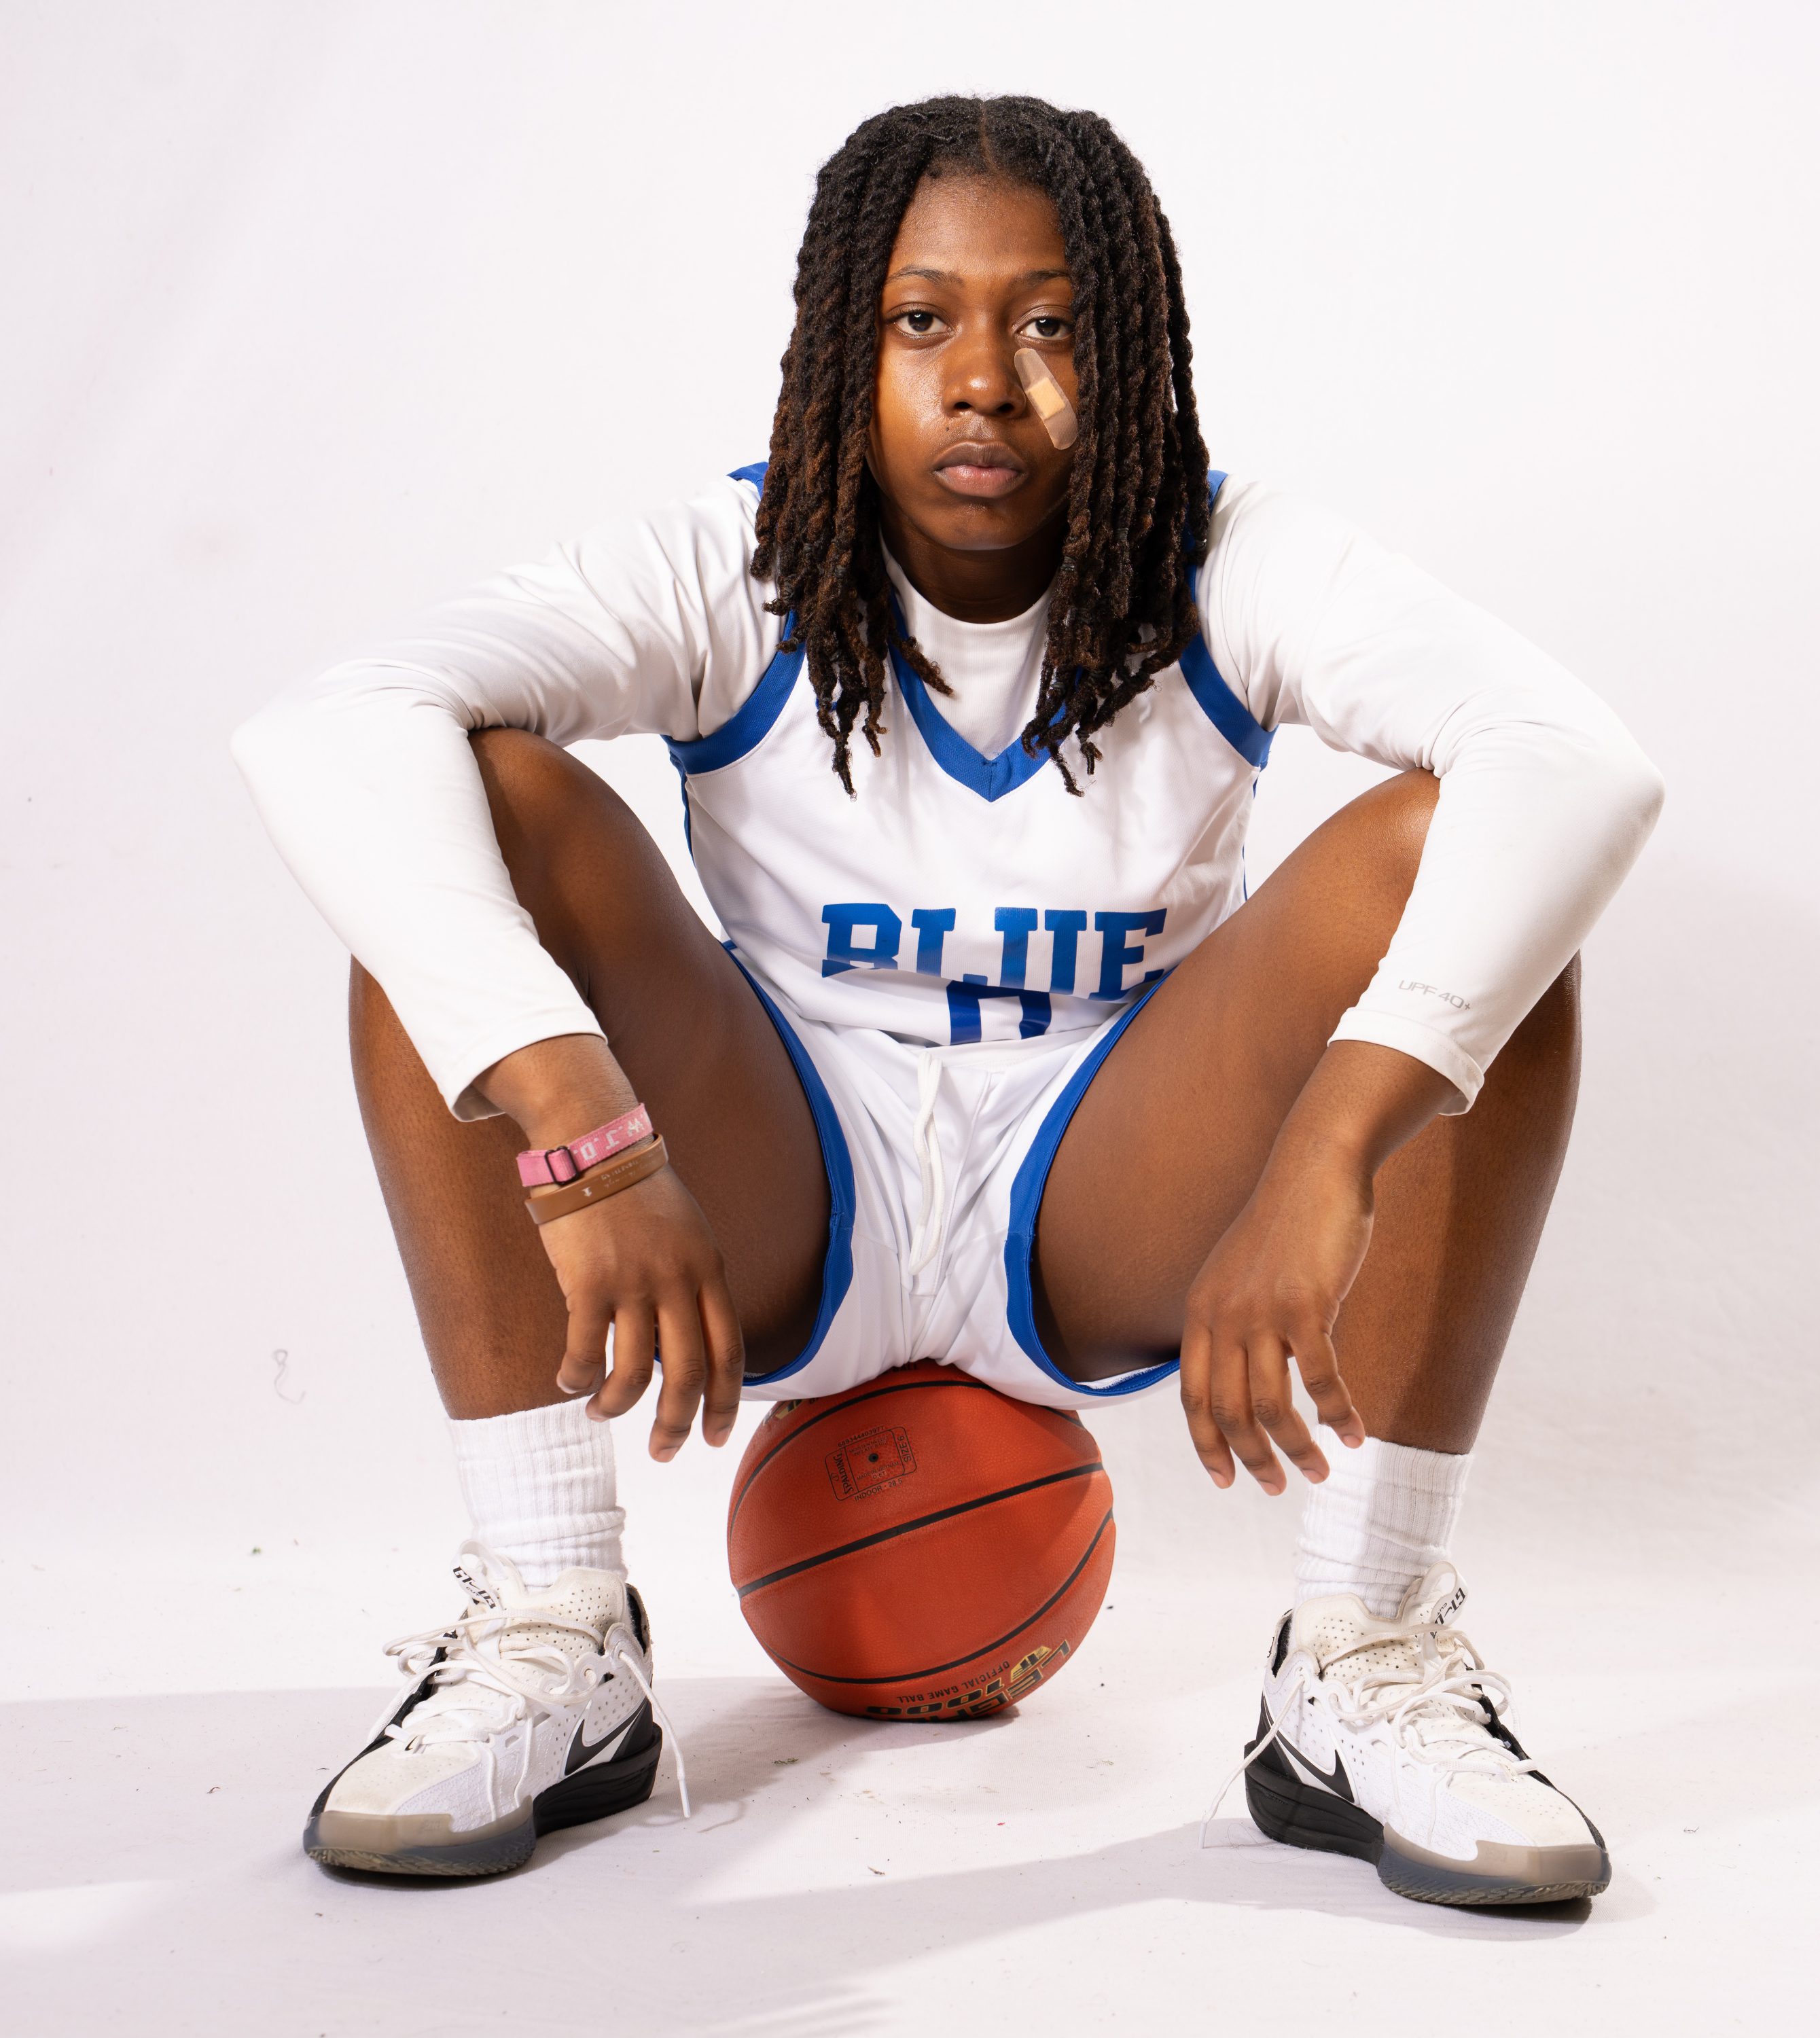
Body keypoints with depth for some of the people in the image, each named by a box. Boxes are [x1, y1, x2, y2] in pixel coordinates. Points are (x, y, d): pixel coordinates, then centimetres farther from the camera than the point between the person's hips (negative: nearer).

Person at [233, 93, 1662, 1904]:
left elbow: (1586, 762, -32)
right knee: (485, 805, -25)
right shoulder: (735, 579, -14)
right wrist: (580, 1129, -46)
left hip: (1108, 1229, 0)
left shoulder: (1230, 574, -13)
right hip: (772, 1222, 0)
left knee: (1460, 848, -24)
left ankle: (1366, 1660, -21)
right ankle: (545, 1643, -22)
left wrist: (1325, 1156, -47)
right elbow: (321, 734, -32)